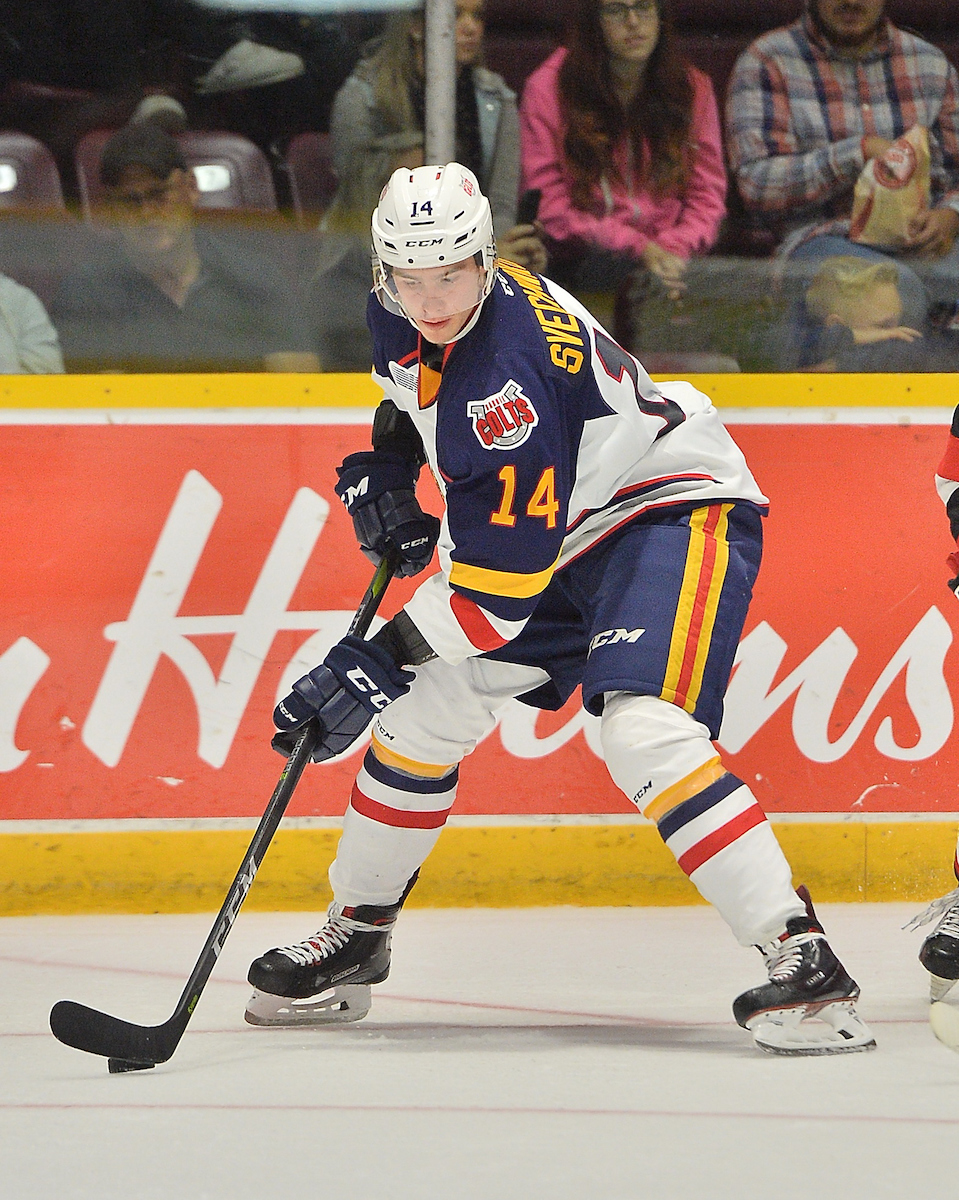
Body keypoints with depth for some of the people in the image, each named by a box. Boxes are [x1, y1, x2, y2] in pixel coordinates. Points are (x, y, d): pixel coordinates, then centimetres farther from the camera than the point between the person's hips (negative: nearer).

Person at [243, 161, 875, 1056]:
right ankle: (354, 939, 25)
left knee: (645, 734, -30)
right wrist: (386, 468, 5)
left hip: (672, 513, -9)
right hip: (557, 532, 9)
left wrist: (375, 664, -30)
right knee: (420, 715, 7)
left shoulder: (513, 376, -34)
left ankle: (800, 958, -32)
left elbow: (500, 581, -32)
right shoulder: (401, 316, -8)